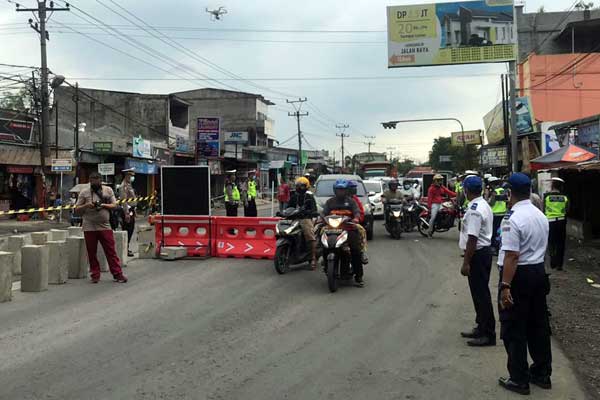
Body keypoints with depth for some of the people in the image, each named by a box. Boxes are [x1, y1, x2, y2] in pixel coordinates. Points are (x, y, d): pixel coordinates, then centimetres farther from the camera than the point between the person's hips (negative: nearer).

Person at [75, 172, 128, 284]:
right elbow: (77, 210, 5)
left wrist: (103, 205, -13)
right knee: (91, 253, 6)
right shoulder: (84, 192, 5)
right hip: (89, 228, 1)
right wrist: (86, 205, -13)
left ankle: (118, 274, 3)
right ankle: (95, 276, 17)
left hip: (105, 226, 0)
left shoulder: (108, 190, 7)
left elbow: (114, 205, 4)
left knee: (111, 251, -1)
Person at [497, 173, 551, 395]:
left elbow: (511, 256, -24)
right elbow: (541, 248, 15)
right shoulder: (541, 216, 8)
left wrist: (505, 286, -24)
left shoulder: (513, 219, -20)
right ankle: (542, 374, 30)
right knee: (538, 325, 18)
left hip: (518, 275, -8)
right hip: (539, 271, 8)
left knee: (514, 329, 4)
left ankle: (519, 380, 12)